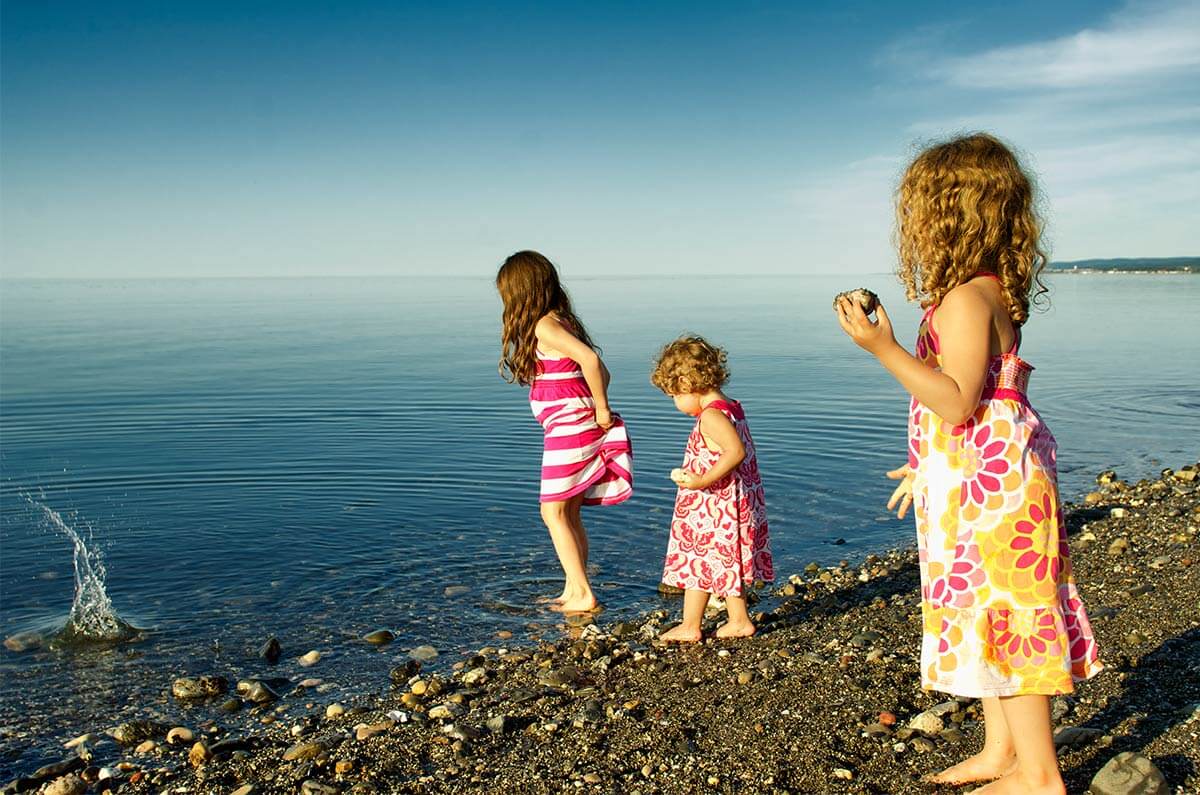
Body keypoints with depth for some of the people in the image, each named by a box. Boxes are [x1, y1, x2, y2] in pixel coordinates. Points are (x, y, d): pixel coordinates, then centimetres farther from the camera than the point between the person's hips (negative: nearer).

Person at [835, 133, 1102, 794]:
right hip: (985, 482, 10)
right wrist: (930, 469, 24)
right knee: (996, 620, 17)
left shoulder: (965, 297, -18)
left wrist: (884, 348, -30)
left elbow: (957, 402, -24)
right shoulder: (992, 293, 13)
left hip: (985, 484, -10)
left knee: (1000, 618, -1)